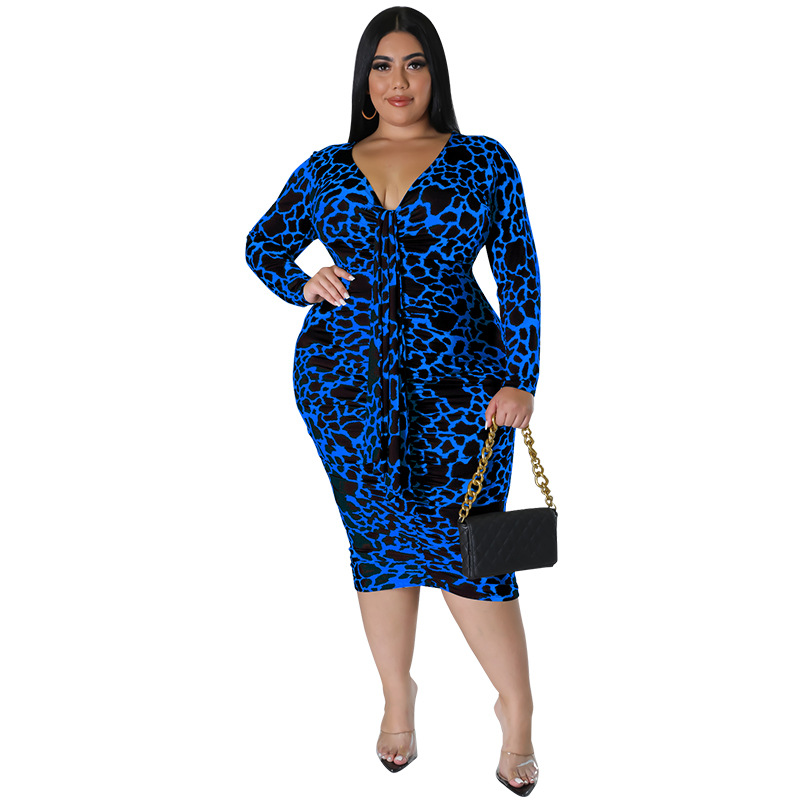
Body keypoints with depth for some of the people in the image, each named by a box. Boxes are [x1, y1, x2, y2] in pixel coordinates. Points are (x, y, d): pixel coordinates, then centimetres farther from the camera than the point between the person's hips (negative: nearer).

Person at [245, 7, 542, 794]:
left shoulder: (482, 161, 4)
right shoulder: (325, 168, 10)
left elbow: (519, 273, 1)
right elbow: (263, 243, 21)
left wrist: (520, 380, -6)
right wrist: (302, 284, -1)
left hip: (457, 375, -2)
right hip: (345, 374, 3)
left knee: (465, 542, -6)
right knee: (378, 537, 9)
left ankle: (517, 708, 10)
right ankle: (398, 698, 25)